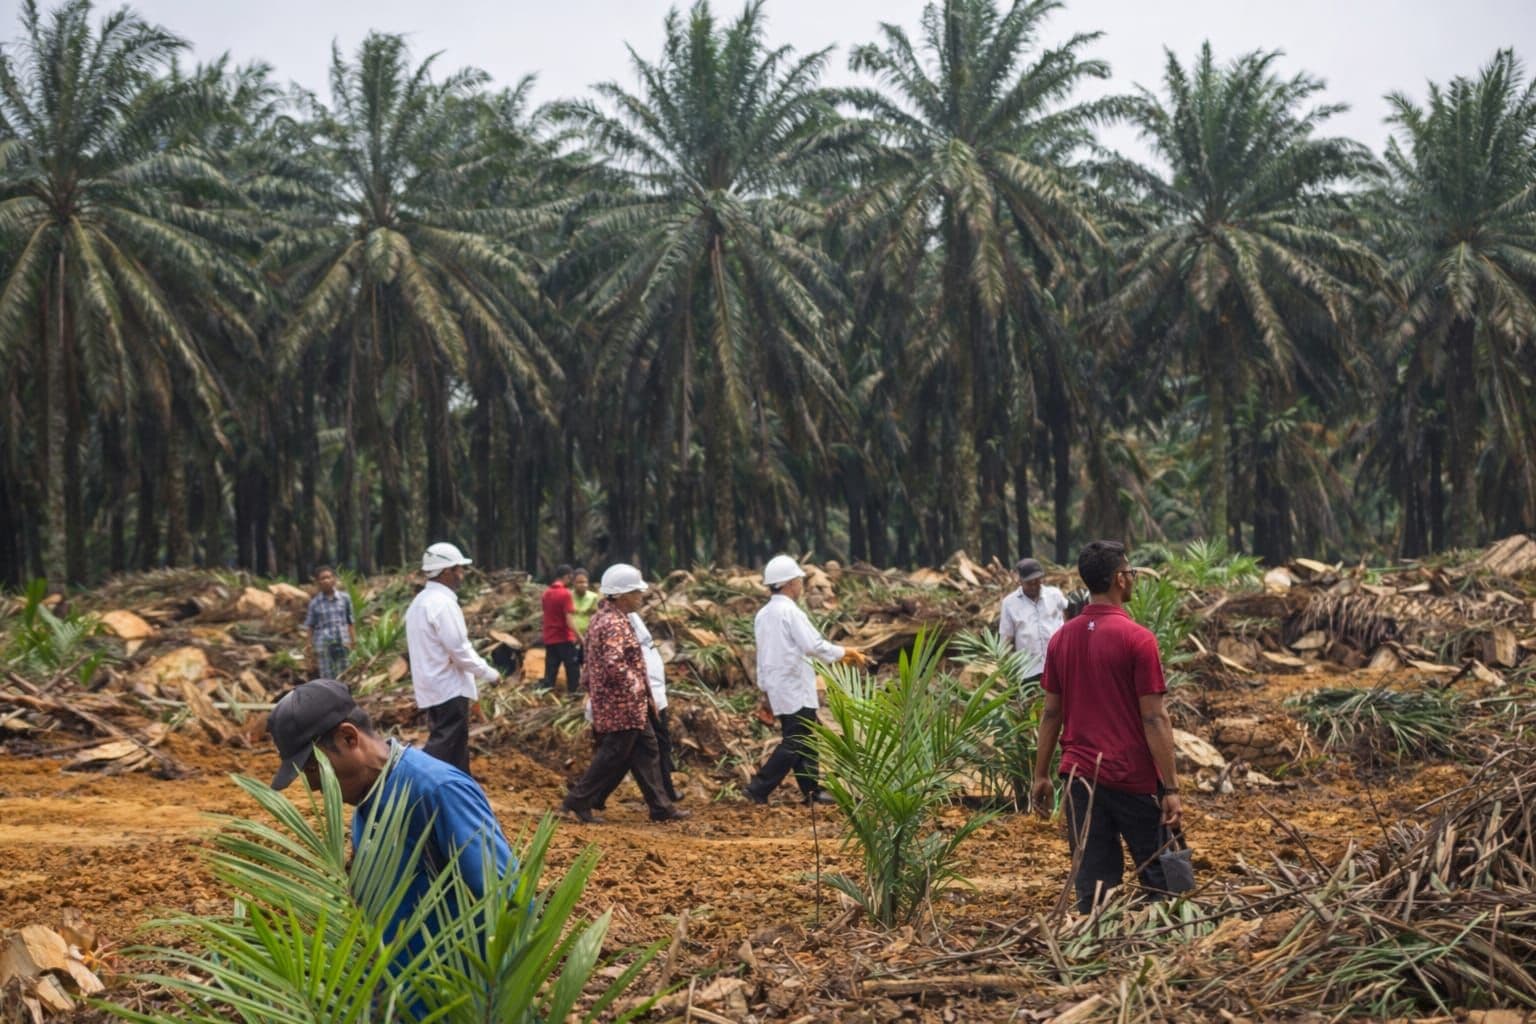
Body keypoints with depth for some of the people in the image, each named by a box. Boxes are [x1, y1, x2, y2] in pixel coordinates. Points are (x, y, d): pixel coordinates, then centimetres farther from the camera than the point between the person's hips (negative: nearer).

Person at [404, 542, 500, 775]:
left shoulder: (422, 601, 13)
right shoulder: (443, 603, -18)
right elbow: (459, 650, -19)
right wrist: (488, 673, -7)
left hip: (432, 687, 10)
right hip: (449, 689, -10)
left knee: (456, 746, 16)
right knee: (444, 748, -9)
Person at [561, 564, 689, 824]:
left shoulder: (603, 617, 13)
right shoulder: (615, 624, -20)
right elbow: (614, 664, -32)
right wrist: (635, 684, -18)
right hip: (622, 705, -10)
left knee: (646, 751, 12)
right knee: (614, 756, -2)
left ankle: (660, 806, 16)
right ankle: (578, 801, 6)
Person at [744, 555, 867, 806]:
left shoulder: (763, 614, 12)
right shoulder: (790, 611, -15)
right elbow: (813, 645, -21)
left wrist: (765, 688, 23)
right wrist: (844, 653, -9)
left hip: (777, 688, 9)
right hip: (795, 689, -9)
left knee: (806, 739, 14)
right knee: (795, 743, -5)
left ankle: (811, 790, 16)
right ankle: (759, 789, -8)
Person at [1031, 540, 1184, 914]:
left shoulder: (1062, 638, 4)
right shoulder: (1137, 639, -11)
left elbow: (1051, 713, 7)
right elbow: (1154, 719, -13)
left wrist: (1041, 775, 14)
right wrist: (1171, 789, -11)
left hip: (1081, 776, 5)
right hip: (1134, 778, -4)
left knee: (1093, 883, 7)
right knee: (1160, 876, 9)